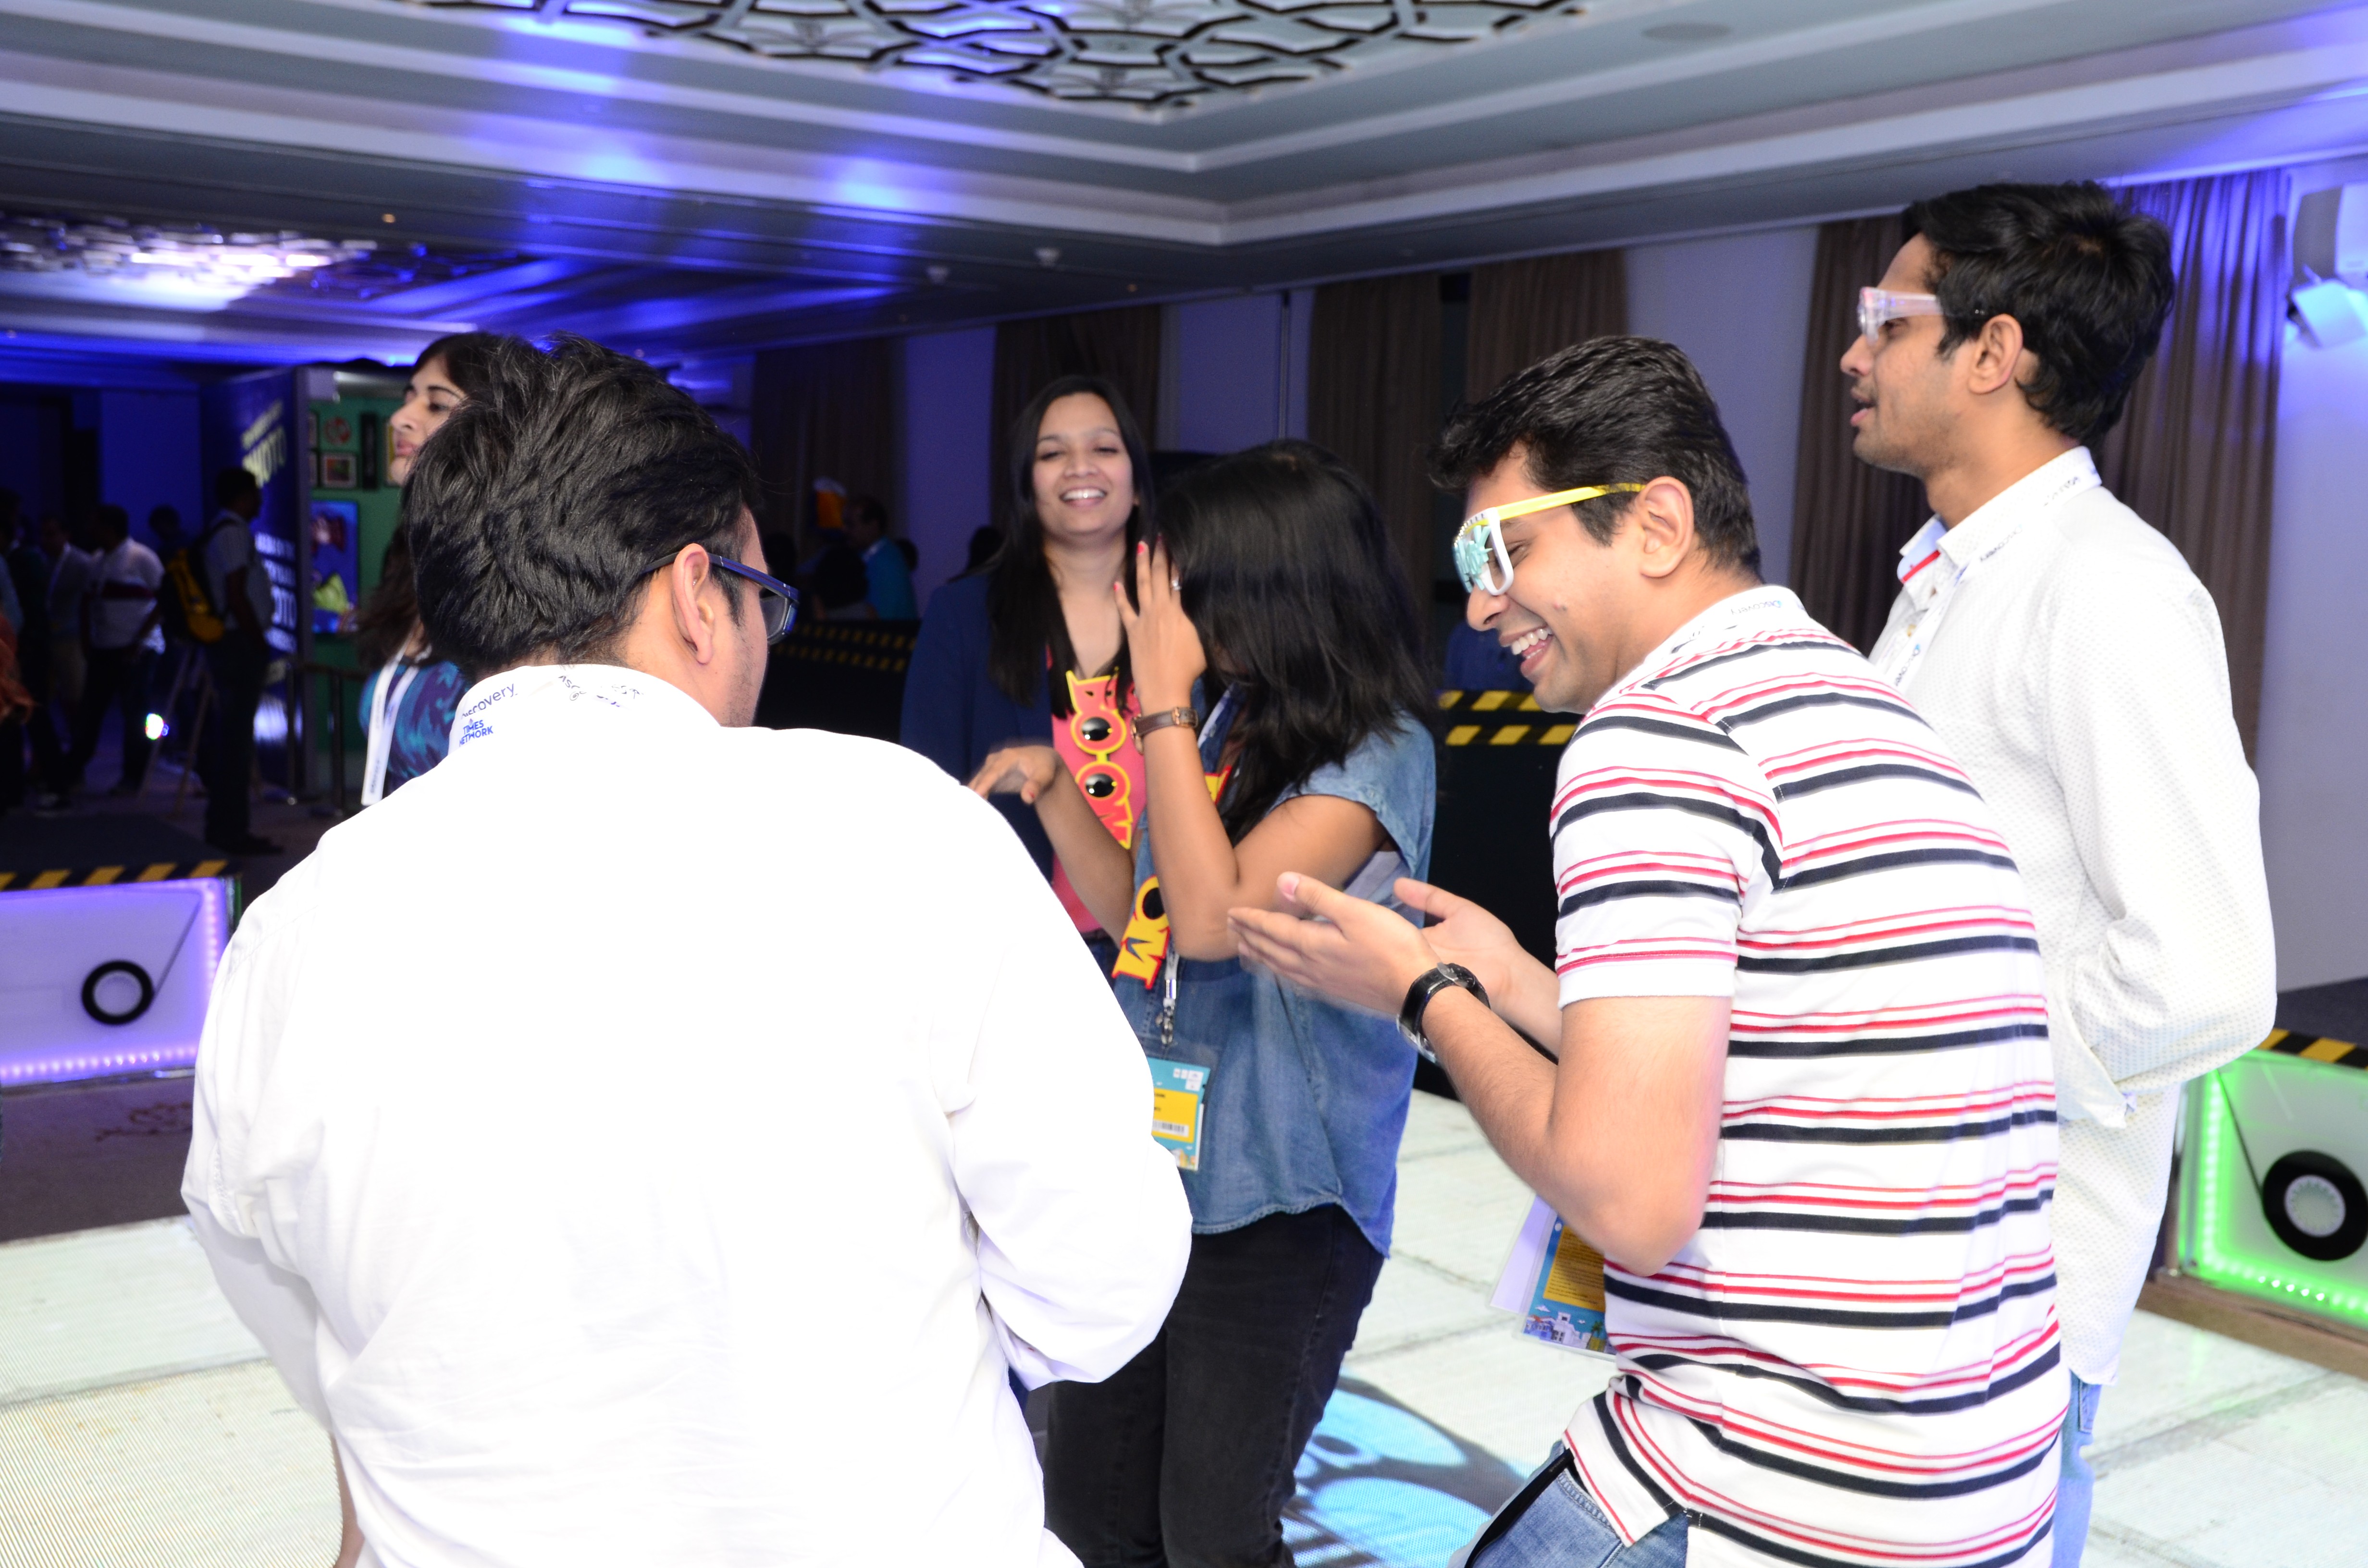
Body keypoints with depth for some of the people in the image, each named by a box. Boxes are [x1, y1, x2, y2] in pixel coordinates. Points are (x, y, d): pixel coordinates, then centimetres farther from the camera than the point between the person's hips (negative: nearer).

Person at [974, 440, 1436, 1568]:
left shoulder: (1378, 754, -15)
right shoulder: (1232, 722, 4)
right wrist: (1053, 788, 0)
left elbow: (1212, 915, -26)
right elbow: (1135, 912, 14)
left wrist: (1162, 698, -20)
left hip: (1278, 1209, -7)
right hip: (1153, 1172, 7)